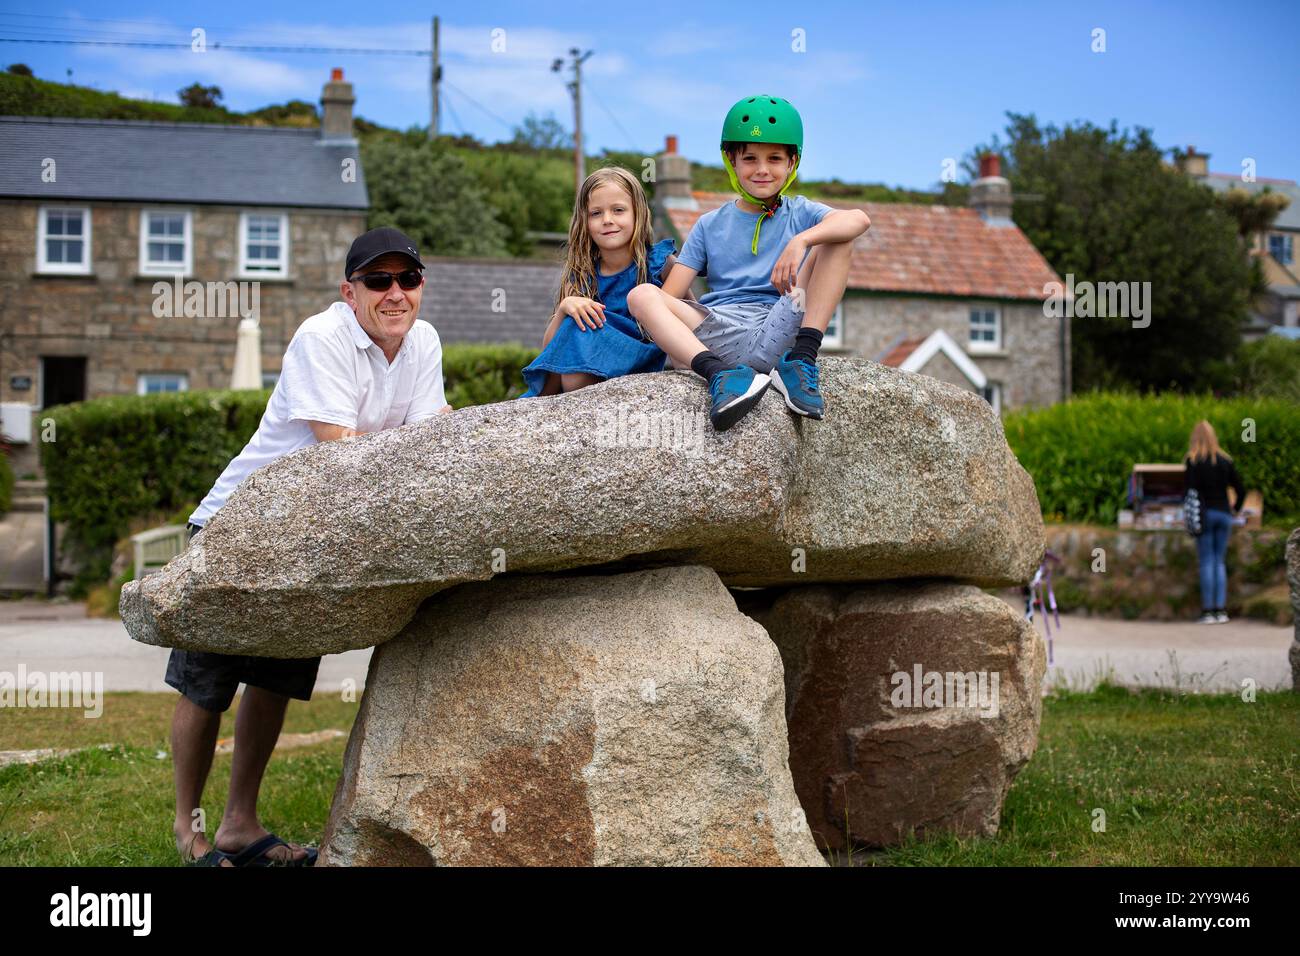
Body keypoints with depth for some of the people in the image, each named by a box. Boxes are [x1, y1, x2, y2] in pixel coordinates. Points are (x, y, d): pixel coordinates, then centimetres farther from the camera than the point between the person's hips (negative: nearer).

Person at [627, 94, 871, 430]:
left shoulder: (801, 214, 14)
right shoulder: (710, 225, 20)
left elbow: (860, 219, -10)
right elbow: (670, 295, 9)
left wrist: (801, 240, -27)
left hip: (779, 330, -1)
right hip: (719, 334, 1)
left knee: (837, 238, -12)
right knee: (641, 294, -21)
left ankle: (801, 363, -23)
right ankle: (721, 374, -44)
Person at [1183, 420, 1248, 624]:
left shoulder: (1193, 461, -4)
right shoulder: (1225, 460, 7)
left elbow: (1191, 490, -13)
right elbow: (1241, 489, 8)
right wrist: (1237, 509, 22)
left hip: (1205, 514, -4)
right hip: (1224, 514, 4)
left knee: (1206, 562, -2)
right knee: (1219, 561, 9)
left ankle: (1207, 611, -5)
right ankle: (1221, 610, 4)